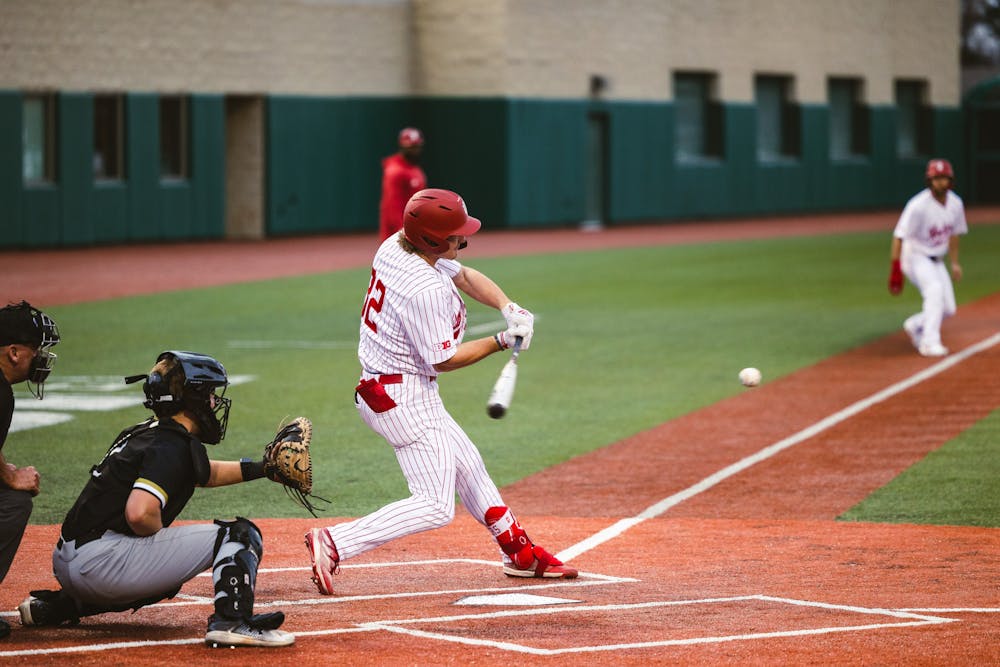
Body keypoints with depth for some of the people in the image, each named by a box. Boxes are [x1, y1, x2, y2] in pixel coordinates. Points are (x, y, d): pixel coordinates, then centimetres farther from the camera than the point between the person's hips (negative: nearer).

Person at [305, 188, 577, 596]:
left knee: (466, 464, 23)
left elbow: (466, 277, 13)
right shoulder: (426, 289, -27)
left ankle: (519, 552, 36)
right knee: (435, 507, -9)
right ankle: (333, 544, -14)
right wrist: (502, 341, -9)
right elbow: (444, 360, -18)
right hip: (405, 397, -11)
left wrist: (508, 308, -3)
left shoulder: (395, 247, 1)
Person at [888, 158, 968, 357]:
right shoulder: (919, 205, -23)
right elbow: (899, 236, -24)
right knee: (935, 289, -31)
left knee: (948, 309, 3)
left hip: (936, 261, 7)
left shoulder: (955, 204, -2)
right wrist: (895, 269, -29)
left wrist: (954, 263, 12)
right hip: (915, 257, -7)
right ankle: (930, 343, -31)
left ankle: (915, 325, 29)